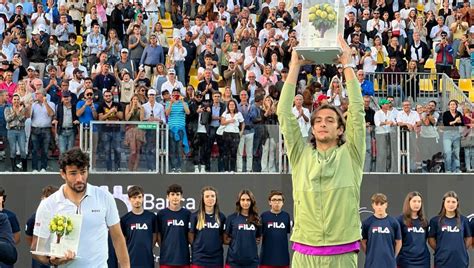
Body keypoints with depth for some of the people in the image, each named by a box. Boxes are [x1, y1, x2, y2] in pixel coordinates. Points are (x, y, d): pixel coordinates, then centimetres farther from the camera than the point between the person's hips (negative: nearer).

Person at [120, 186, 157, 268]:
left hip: (147, 261, 1)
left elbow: (154, 236, 10)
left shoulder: (151, 217, 3)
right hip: (131, 261, -1)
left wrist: (147, 250, 4)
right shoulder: (125, 219, 1)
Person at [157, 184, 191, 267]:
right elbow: (158, 235, 5)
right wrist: (164, 248, -1)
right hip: (166, 259, -1)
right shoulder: (161, 214, 2)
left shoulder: (187, 214, 4)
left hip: (183, 258, 1)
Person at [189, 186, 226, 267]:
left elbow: (223, 237, 14)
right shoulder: (195, 216, -1)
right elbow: (190, 237, 4)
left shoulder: (221, 217, 6)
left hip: (216, 259, 2)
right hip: (199, 259, -2)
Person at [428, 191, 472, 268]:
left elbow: (468, 238, 14)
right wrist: (440, 251, -1)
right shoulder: (435, 220, 0)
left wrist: (462, 250, 4)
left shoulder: (463, 220, 5)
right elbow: (431, 239, 5)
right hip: (442, 261, -2)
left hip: (461, 261, 2)